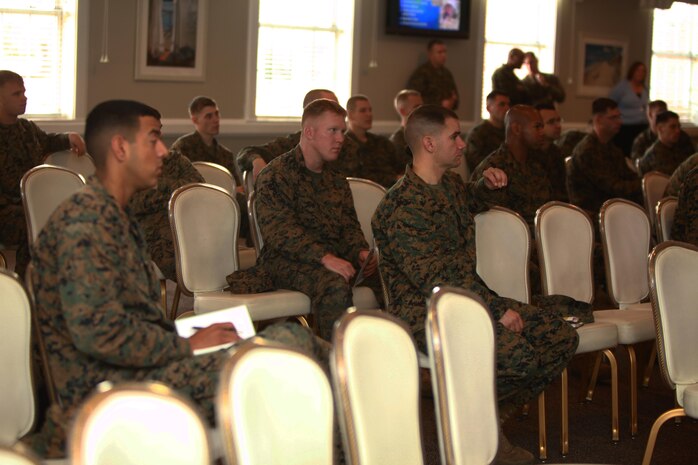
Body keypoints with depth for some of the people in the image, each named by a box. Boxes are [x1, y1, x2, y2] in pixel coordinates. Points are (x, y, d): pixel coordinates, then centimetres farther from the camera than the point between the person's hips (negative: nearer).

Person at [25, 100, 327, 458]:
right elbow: (97, 331, -23)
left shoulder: (116, 218, 19)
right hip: (112, 389, -10)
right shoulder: (84, 221, -15)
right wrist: (188, 345, -13)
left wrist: (190, 338, 5)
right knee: (290, 345, -18)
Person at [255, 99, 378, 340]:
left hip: (336, 259, 7)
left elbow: (349, 225, 20)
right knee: (335, 285, -36)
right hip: (287, 262, -7)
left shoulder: (337, 180, 24)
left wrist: (361, 252, -5)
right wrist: (324, 257, -26)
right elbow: (279, 231, -14)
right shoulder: (276, 175, -2)